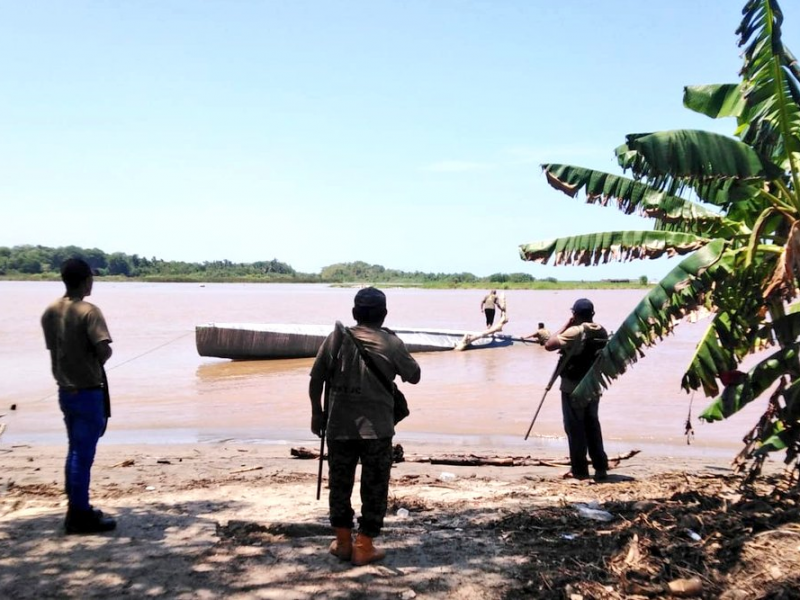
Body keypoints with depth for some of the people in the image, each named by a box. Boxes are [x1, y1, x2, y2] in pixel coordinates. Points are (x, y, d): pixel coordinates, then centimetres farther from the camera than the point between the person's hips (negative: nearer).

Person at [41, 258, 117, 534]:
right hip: (88, 392, -8)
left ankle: (77, 509, 27)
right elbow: (104, 349, -27)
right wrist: (97, 363, -6)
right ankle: (79, 516, 8)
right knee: (83, 455, 0)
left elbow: (53, 347, 12)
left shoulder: (50, 311, 6)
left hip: (65, 390, 8)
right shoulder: (88, 311, -17)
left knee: (75, 451, 18)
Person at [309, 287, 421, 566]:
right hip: (377, 428, -2)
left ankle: (343, 542, 25)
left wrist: (317, 413, 13)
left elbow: (316, 380, 0)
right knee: (375, 488, 9)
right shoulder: (391, 343, -5)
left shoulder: (336, 338, -1)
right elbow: (414, 376, 6)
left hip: (340, 425, 2)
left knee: (340, 483, 16)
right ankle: (364, 546, 12)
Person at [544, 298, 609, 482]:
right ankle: (601, 467, 15)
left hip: (573, 387, -6)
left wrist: (566, 324, -10)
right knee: (592, 426, 15)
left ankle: (579, 469, 7)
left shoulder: (574, 332, -18)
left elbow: (549, 345, -17)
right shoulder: (602, 332, 3)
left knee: (575, 427, 3)